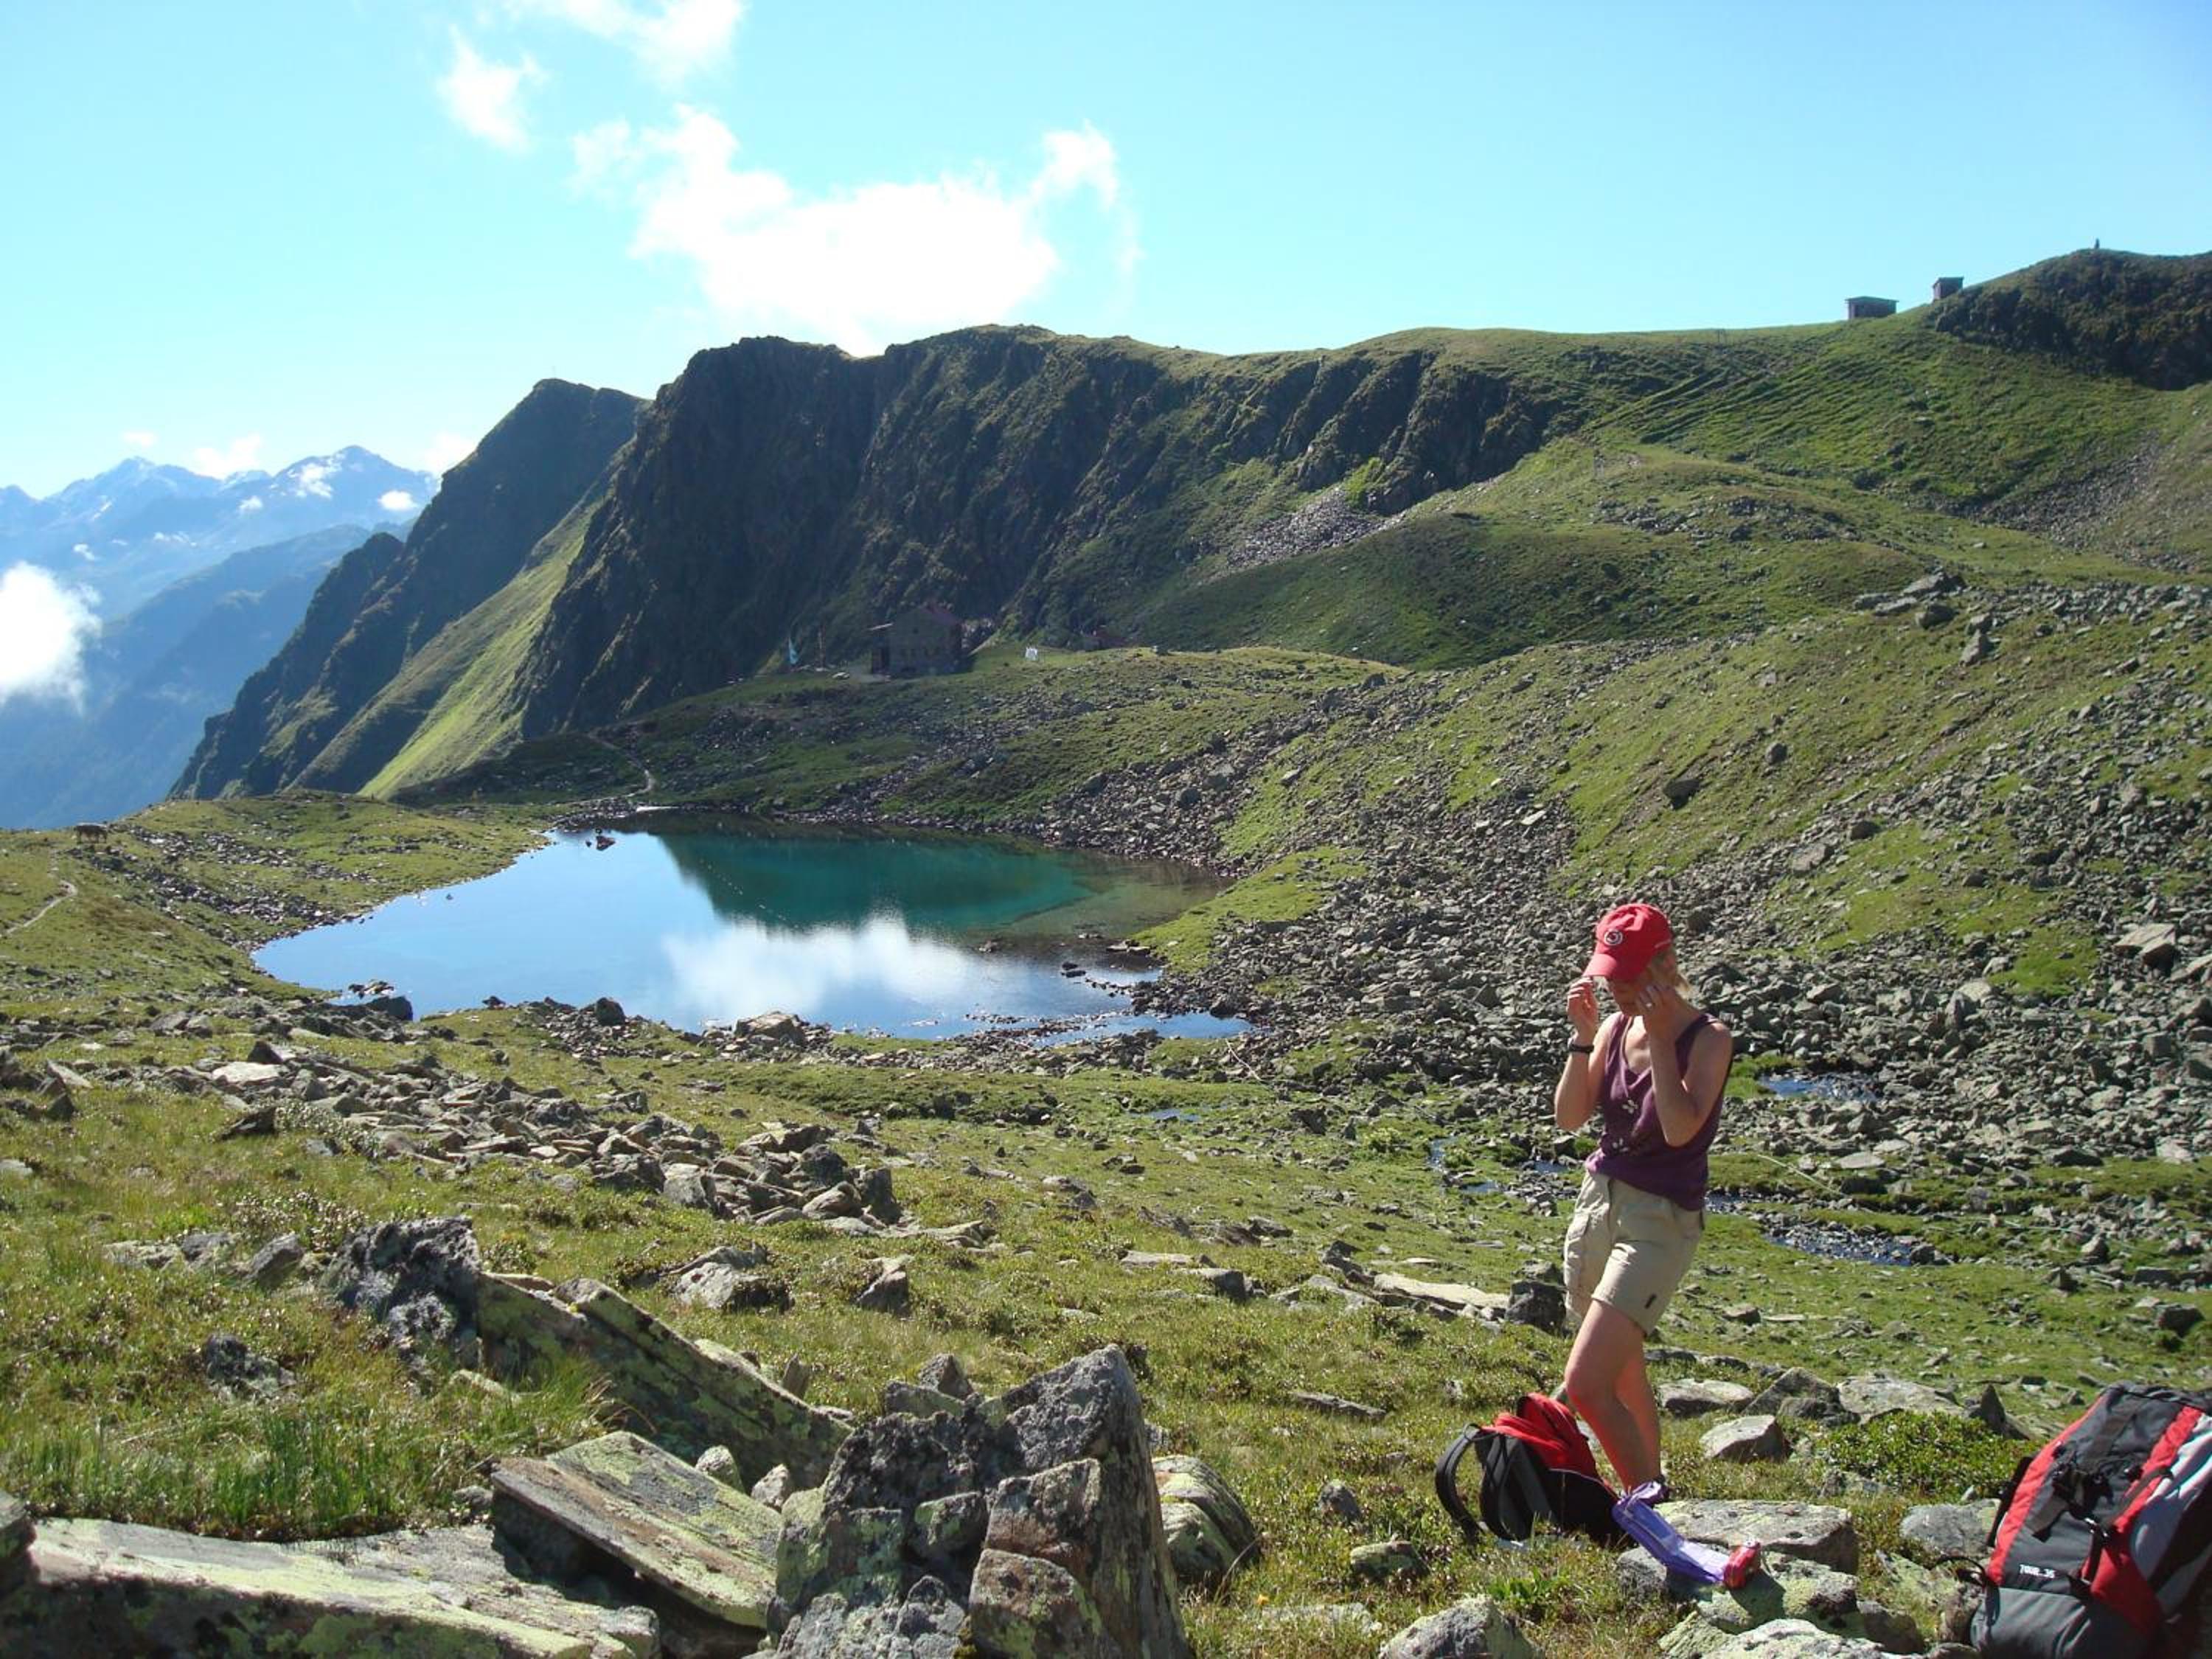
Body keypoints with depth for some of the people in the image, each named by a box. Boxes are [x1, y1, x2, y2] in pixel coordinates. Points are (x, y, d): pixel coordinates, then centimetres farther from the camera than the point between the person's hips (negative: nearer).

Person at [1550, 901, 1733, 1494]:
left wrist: (1660, 1038, -22)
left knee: (1585, 1385, -14)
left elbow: (1680, 1129, -26)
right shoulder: (1615, 1026, 3)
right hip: (1598, 1202, 7)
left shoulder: (1707, 1039, -12)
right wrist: (1583, 1035, -8)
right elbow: (1568, 1117, 0)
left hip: (1659, 1222, -7)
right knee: (1622, 1378, 19)